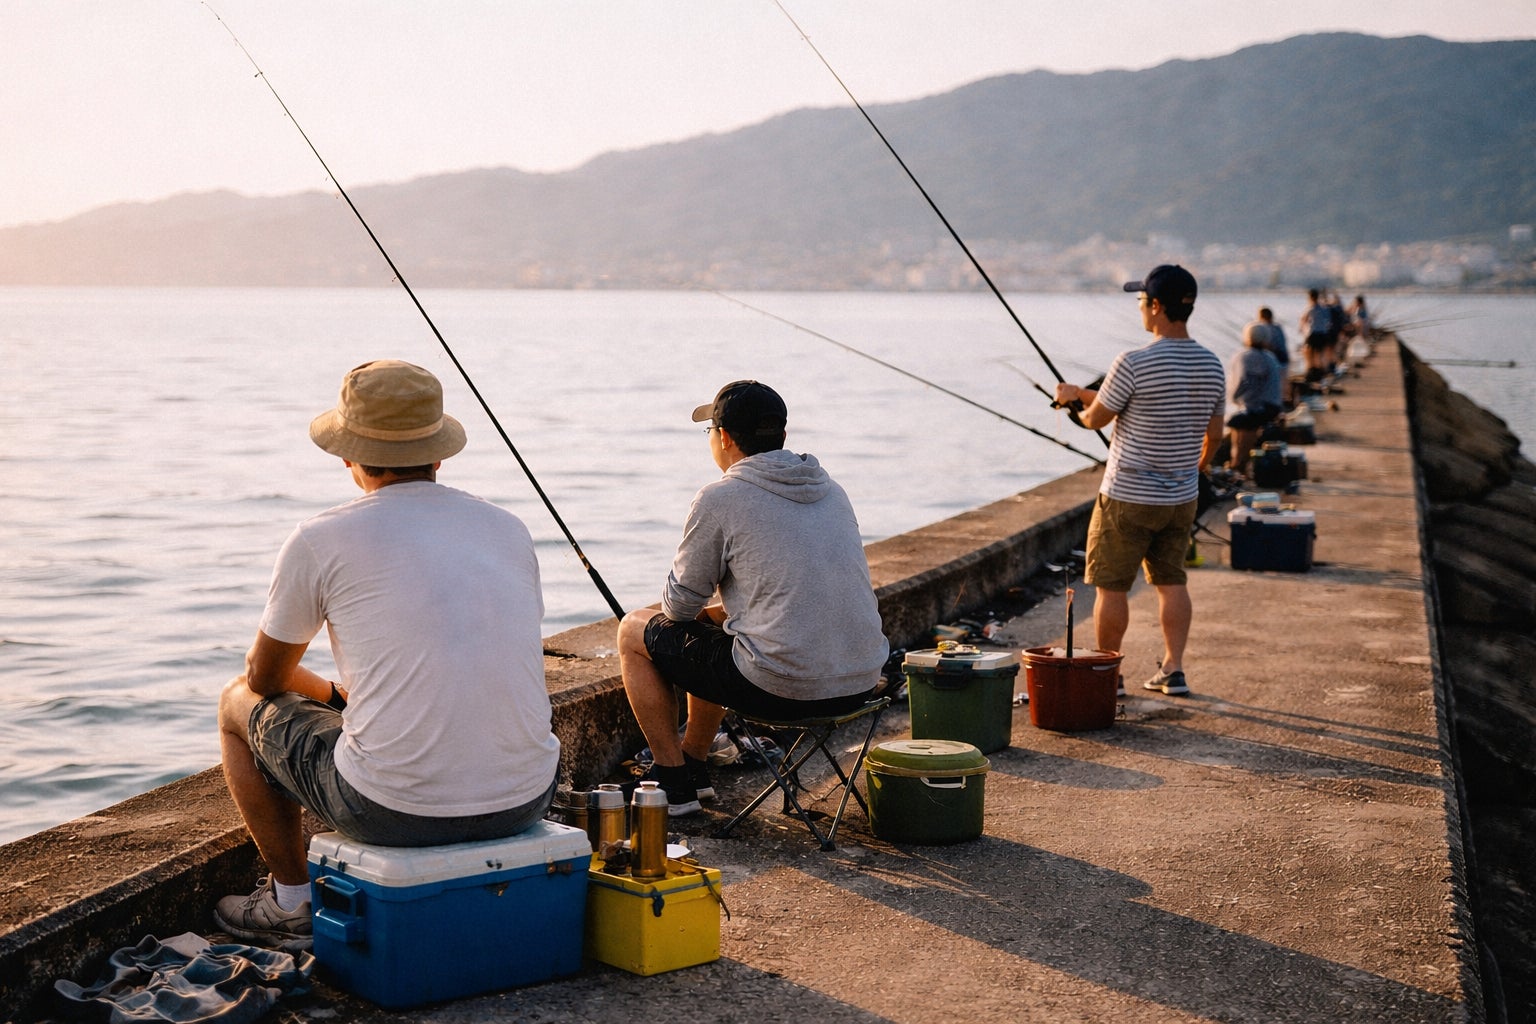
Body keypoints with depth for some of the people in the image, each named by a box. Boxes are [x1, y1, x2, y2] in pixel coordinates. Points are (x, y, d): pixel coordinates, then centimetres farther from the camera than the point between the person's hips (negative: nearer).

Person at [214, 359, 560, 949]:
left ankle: (292, 906, 30)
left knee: (240, 704, 23)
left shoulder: (321, 540, -4)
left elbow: (266, 676, 12)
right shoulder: (508, 529, 9)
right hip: (525, 802, 5)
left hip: (397, 810, -4)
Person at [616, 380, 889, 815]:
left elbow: (680, 605, 1)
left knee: (634, 631, 14)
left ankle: (673, 785, 19)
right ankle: (694, 766, 44)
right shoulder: (830, 489, 13)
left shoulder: (720, 498, -8)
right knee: (714, 623, 34)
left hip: (783, 688, -8)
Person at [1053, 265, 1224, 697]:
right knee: (1171, 581, 17)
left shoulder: (1133, 364, -19)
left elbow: (1096, 418, -6)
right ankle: (1173, 669, 15)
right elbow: (1214, 434, 11)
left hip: (1127, 498, -6)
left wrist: (1077, 394, 15)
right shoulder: (1212, 366, 0)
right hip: (1182, 498, 6)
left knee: (1112, 586, 6)